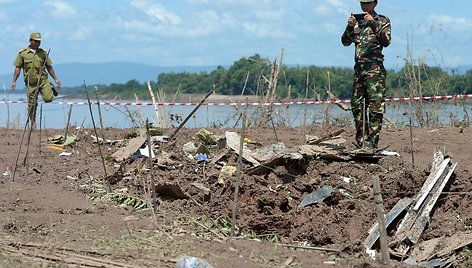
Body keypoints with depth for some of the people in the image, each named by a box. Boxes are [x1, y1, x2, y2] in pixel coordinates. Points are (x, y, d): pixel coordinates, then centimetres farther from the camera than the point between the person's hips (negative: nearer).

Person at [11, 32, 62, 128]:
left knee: (48, 99, -17)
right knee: (32, 104, 1)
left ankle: (51, 89, 18)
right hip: (30, 83, 0)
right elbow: (18, 68, 4)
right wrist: (14, 81, -3)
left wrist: (55, 79, 9)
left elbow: (49, 67, 13)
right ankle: (33, 123, 13)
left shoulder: (43, 53, 7)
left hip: (43, 80, 0)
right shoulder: (22, 53, 2)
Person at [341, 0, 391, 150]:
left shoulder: (382, 20, 4)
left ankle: (371, 142, -18)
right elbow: (345, 42, 9)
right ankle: (360, 141, 14)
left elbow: (386, 41, -10)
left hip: (375, 68, -6)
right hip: (359, 67, 6)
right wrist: (350, 26, -8)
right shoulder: (356, 21, 17)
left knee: (376, 104, -14)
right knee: (356, 105, 7)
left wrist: (373, 24, -19)